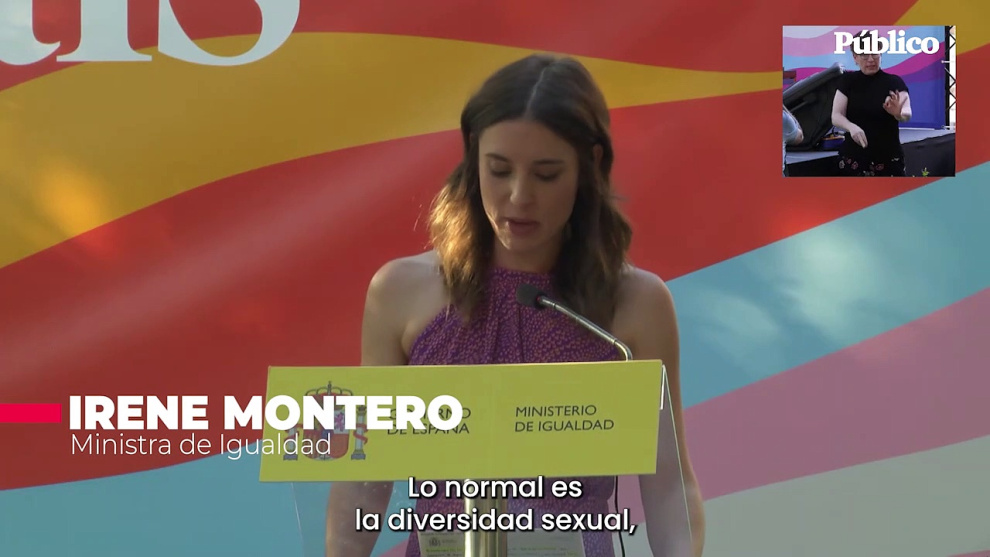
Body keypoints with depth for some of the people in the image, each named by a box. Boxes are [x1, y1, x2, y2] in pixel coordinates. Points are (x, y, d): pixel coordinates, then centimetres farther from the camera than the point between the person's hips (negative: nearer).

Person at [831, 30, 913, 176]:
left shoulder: (894, 82, -2)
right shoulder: (848, 81, 6)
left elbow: (907, 114, -18)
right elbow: (836, 116, -2)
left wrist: (898, 113, -44)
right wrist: (852, 127, -25)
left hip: (887, 161, -2)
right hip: (853, 160, 2)